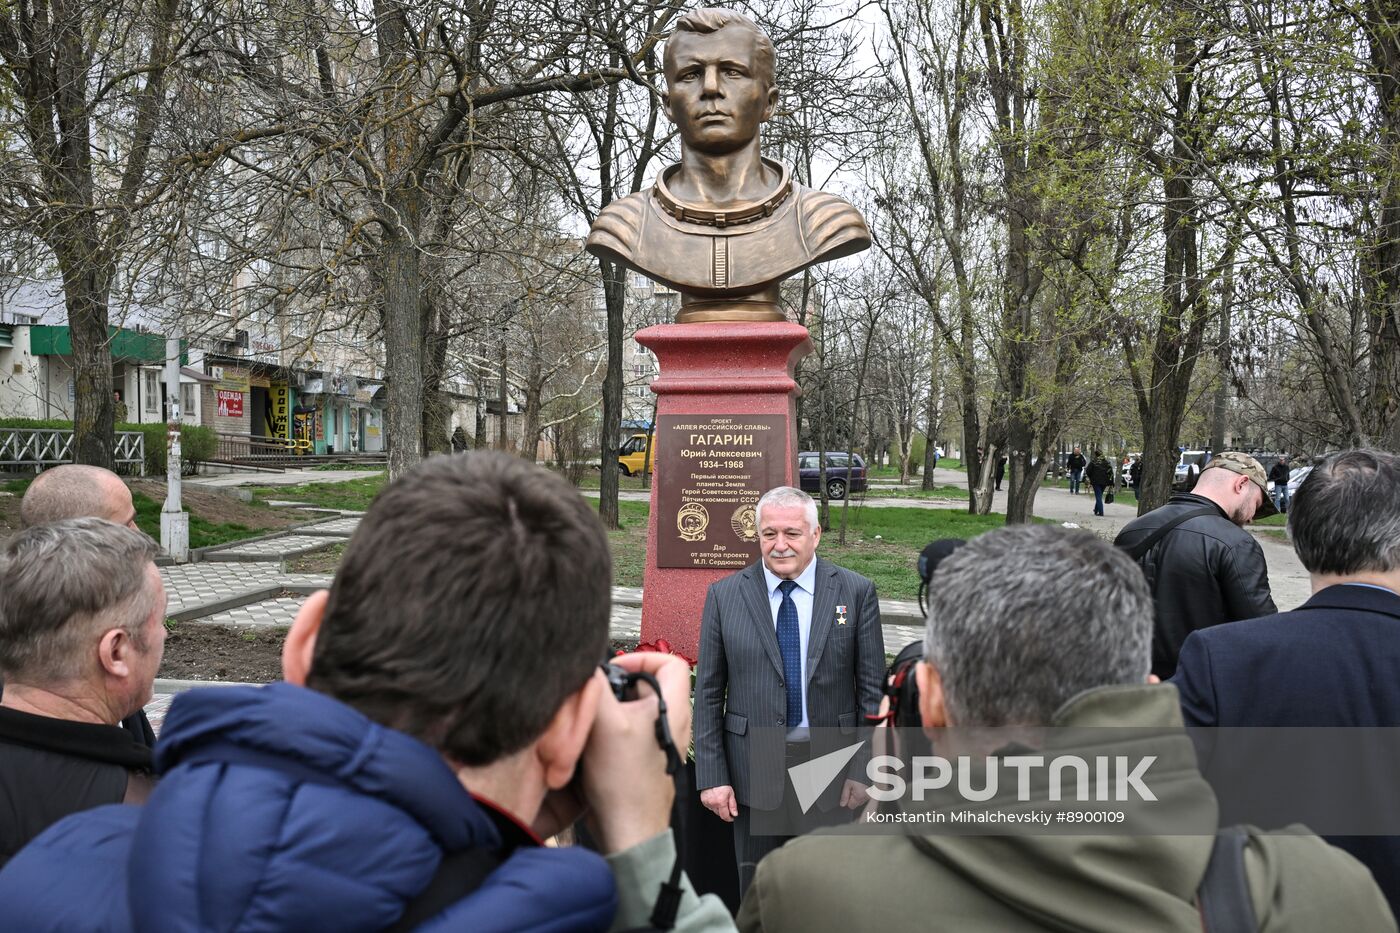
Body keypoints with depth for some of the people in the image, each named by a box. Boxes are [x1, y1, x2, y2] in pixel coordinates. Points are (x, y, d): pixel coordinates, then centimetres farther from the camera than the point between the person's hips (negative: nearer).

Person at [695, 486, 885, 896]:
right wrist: (711, 777, -3)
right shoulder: (724, 595, -2)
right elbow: (708, 694, 0)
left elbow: (872, 689, -1)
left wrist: (865, 771, -4)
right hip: (753, 771, 1)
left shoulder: (856, 592, -3)